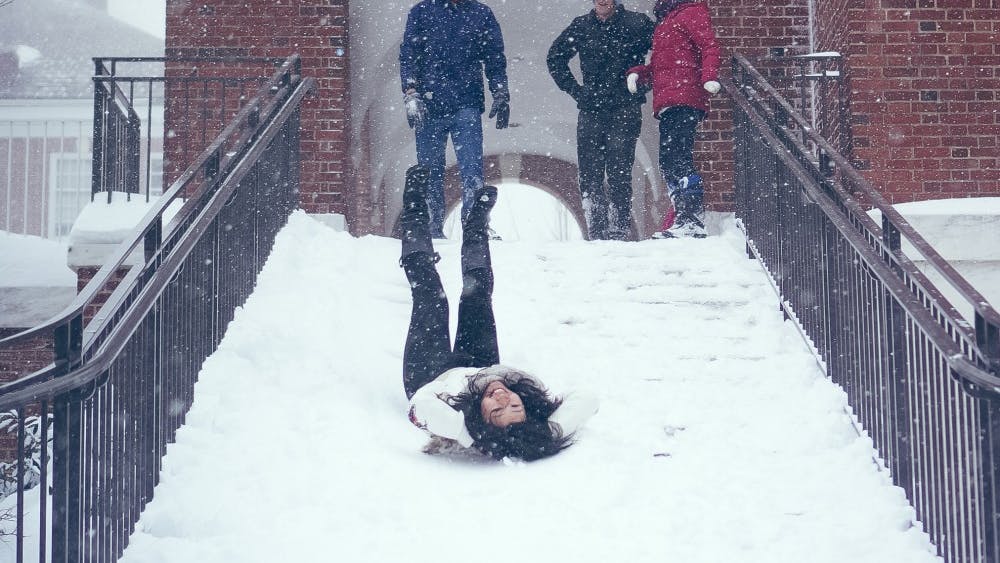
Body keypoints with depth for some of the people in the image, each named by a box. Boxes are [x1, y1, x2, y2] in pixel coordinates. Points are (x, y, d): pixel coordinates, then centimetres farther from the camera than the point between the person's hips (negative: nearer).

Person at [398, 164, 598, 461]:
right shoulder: (543, 432, -44)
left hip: (430, 379, -2)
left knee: (430, 299, 6)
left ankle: (415, 216, 34)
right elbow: (586, 402, -40)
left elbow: (423, 403, -64)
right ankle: (474, 228, 46)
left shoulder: (464, 433, -53)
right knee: (477, 299, 14)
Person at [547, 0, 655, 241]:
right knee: (589, 174, -2)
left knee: (618, 172, -9)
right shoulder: (581, 26, 9)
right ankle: (597, 234, 3)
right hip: (591, 109, 3)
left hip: (625, 109, -3)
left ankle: (619, 230, -5)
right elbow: (555, 58, 21)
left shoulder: (637, 23, 2)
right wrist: (574, 90, 12)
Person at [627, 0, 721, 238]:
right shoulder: (665, 23, 30)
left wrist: (709, 76, -25)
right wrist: (637, 73, 10)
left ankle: (692, 222, -22)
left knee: (678, 160, -18)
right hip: (667, 104, 9)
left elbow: (709, 46, -9)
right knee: (668, 164, 6)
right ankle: (682, 220, 7)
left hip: (684, 101, -9)